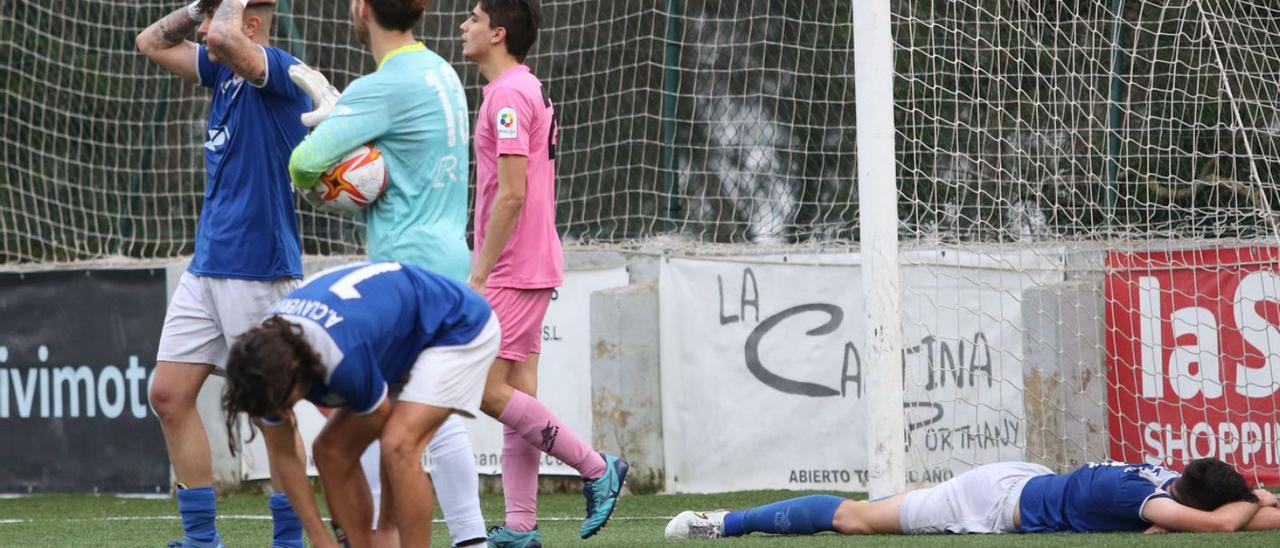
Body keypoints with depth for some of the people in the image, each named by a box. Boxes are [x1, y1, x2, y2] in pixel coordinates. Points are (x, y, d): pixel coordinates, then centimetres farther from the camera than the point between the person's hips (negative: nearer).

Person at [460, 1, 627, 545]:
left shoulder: (508, 96, -15)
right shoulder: (529, 90, 17)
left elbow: (511, 193, -21)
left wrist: (480, 274, -19)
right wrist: (485, 269, 21)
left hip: (511, 272, -10)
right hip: (529, 270, 10)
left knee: (487, 388, -10)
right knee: (515, 393, 7)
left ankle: (597, 469, -5)